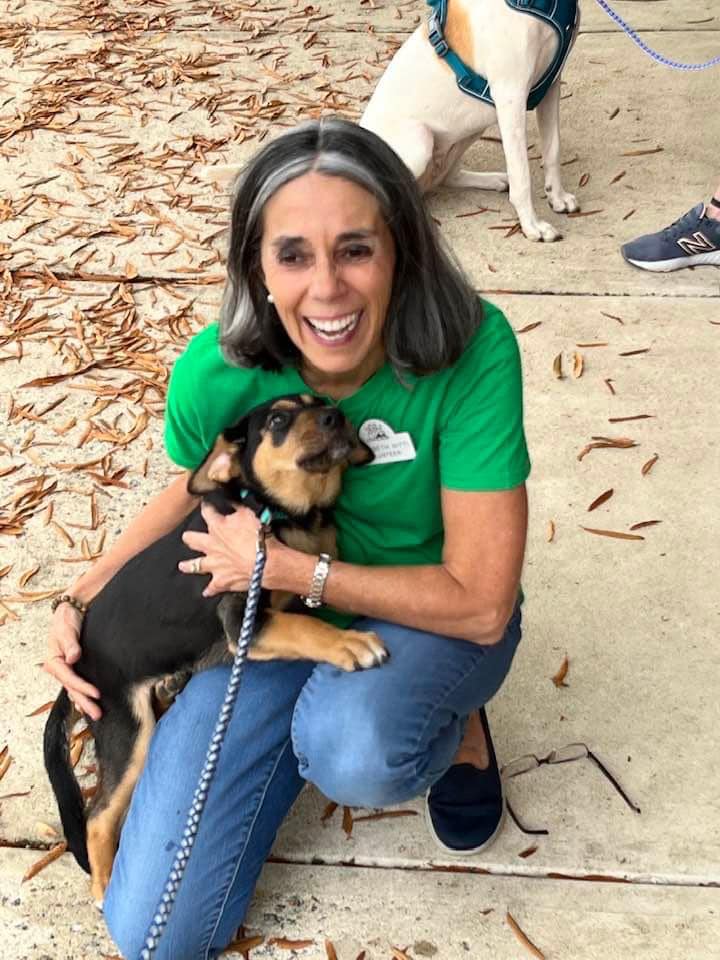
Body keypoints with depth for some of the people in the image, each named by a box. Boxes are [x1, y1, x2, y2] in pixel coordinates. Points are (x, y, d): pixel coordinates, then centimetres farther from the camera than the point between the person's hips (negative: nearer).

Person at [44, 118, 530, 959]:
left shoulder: (472, 351, -29)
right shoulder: (214, 375, -20)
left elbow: (480, 604, -25)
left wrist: (283, 565, -24)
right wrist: (86, 598, -6)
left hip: (435, 619, -2)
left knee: (352, 752, -40)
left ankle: (452, 727, -2)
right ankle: (319, 721, 17)